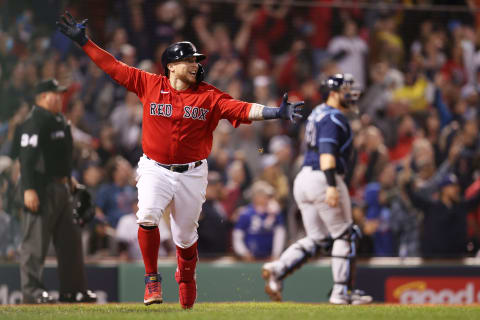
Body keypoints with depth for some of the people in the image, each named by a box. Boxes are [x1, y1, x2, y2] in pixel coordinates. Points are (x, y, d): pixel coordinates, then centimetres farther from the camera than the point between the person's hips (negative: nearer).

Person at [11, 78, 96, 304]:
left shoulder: (59, 121, 16)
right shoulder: (34, 122, -14)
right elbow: (27, 157, -21)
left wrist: (68, 178, 21)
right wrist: (29, 189, -27)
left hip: (61, 188, 10)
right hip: (41, 189, -10)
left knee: (70, 239, 11)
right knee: (36, 241, -7)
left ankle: (72, 289, 16)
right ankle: (31, 291, -4)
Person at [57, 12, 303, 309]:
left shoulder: (209, 96, -3)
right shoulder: (150, 85, -2)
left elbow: (242, 109, -14)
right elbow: (114, 67, 2)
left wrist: (276, 112, -29)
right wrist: (83, 41, -1)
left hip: (192, 174, 1)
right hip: (155, 170, -1)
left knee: (185, 236, 8)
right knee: (147, 217, -24)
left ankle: (186, 279, 38)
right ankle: (152, 278, -5)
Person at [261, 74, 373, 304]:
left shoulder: (318, 113, 19)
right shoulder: (334, 118, -11)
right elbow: (327, 151, -23)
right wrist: (331, 186, -31)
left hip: (303, 178, 9)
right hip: (322, 179, -9)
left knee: (316, 239, 12)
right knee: (344, 235, 2)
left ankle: (277, 269, -8)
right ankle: (342, 291, 3)